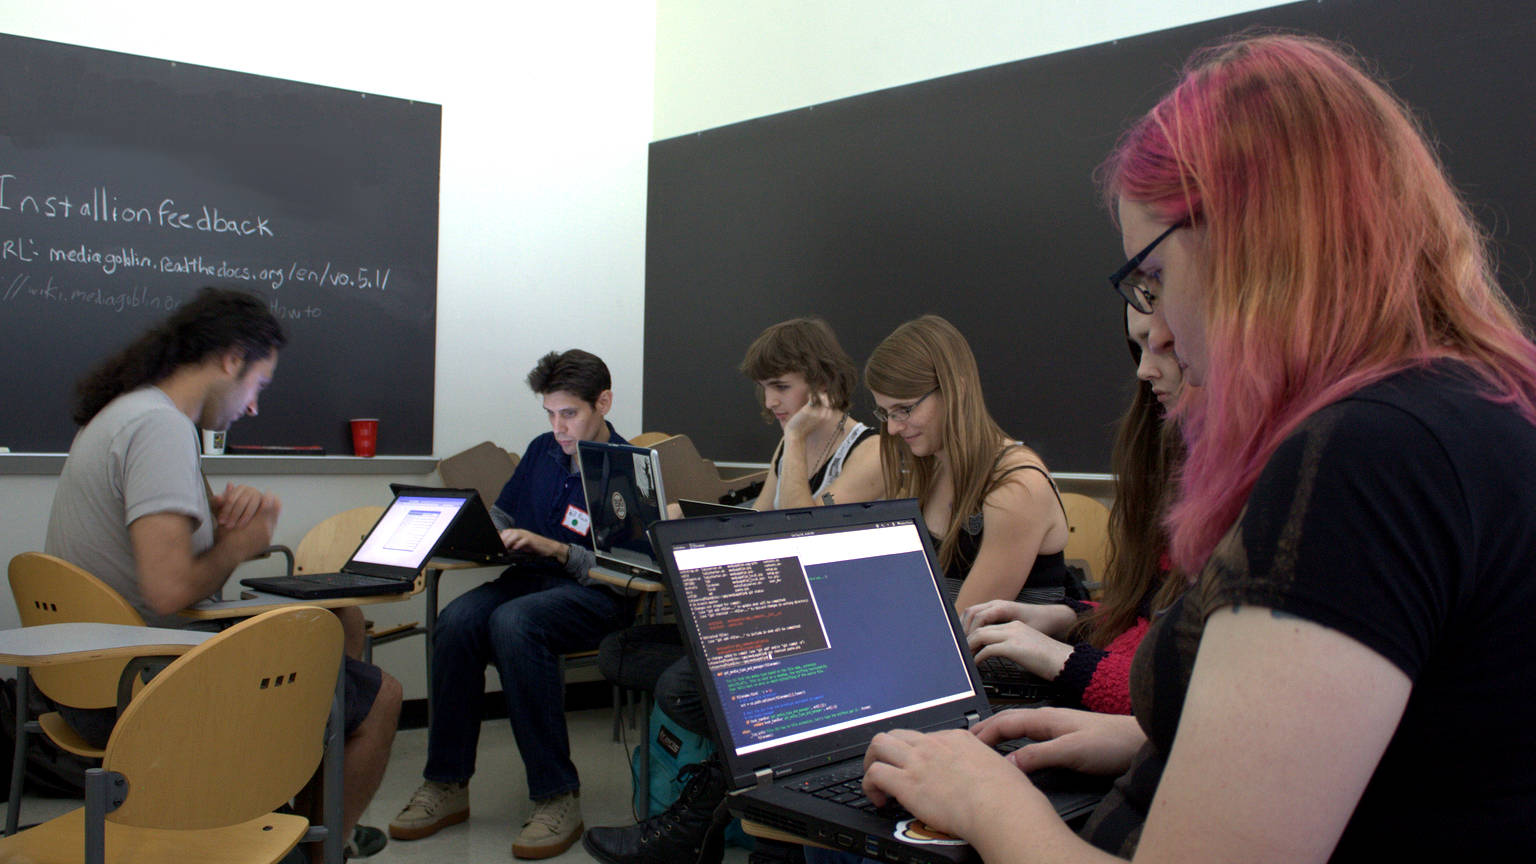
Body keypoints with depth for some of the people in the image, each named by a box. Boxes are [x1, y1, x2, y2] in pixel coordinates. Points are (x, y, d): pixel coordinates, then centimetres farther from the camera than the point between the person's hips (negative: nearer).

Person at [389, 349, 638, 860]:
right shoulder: (542, 452, 15)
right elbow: (502, 515, 27)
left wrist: (554, 548, -23)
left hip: (595, 594, -6)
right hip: (529, 578, 6)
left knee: (513, 623, -36)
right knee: (457, 619, -26)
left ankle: (557, 796, -29)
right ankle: (446, 785, -15)